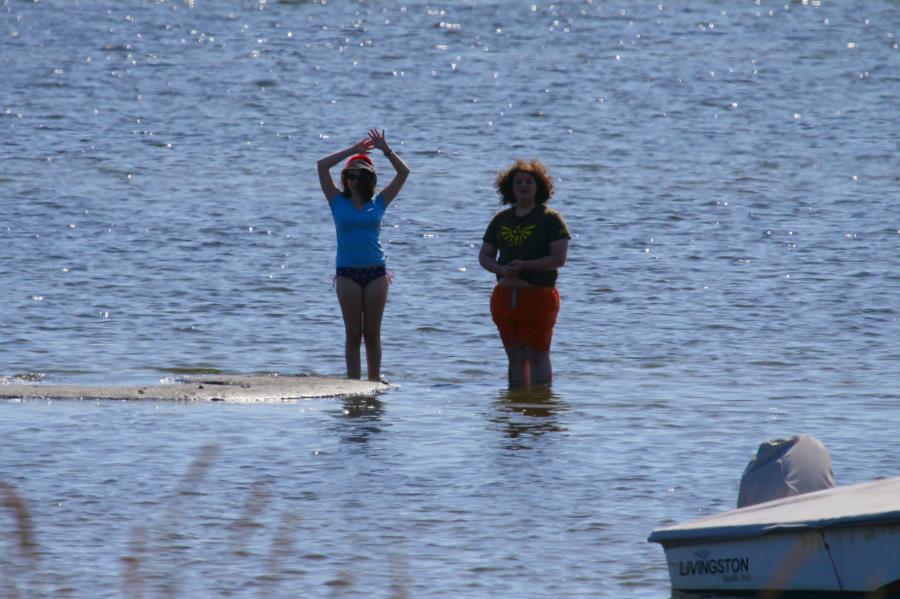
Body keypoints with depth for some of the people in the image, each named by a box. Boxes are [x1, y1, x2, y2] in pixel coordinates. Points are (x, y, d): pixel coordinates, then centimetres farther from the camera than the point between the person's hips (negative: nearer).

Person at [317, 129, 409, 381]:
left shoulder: (378, 203, 7)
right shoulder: (338, 202, 5)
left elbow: (404, 172, 7)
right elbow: (322, 165, -3)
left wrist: (386, 150, -2)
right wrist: (353, 150, -3)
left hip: (375, 272, 1)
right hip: (347, 273, -1)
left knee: (372, 333, 4)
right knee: (353, 334, 0)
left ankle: (374, 381, 9)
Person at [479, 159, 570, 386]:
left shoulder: (550, 219, -2)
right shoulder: (502, 219, 14)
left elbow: (559, 258, -10)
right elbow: (484, 255, 14)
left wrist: (525, 265, -20)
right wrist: (501, 270, -8)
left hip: (538, 294, -5)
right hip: (505, 296, 5)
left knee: (537, 357, -6)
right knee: (516, 357, 10)